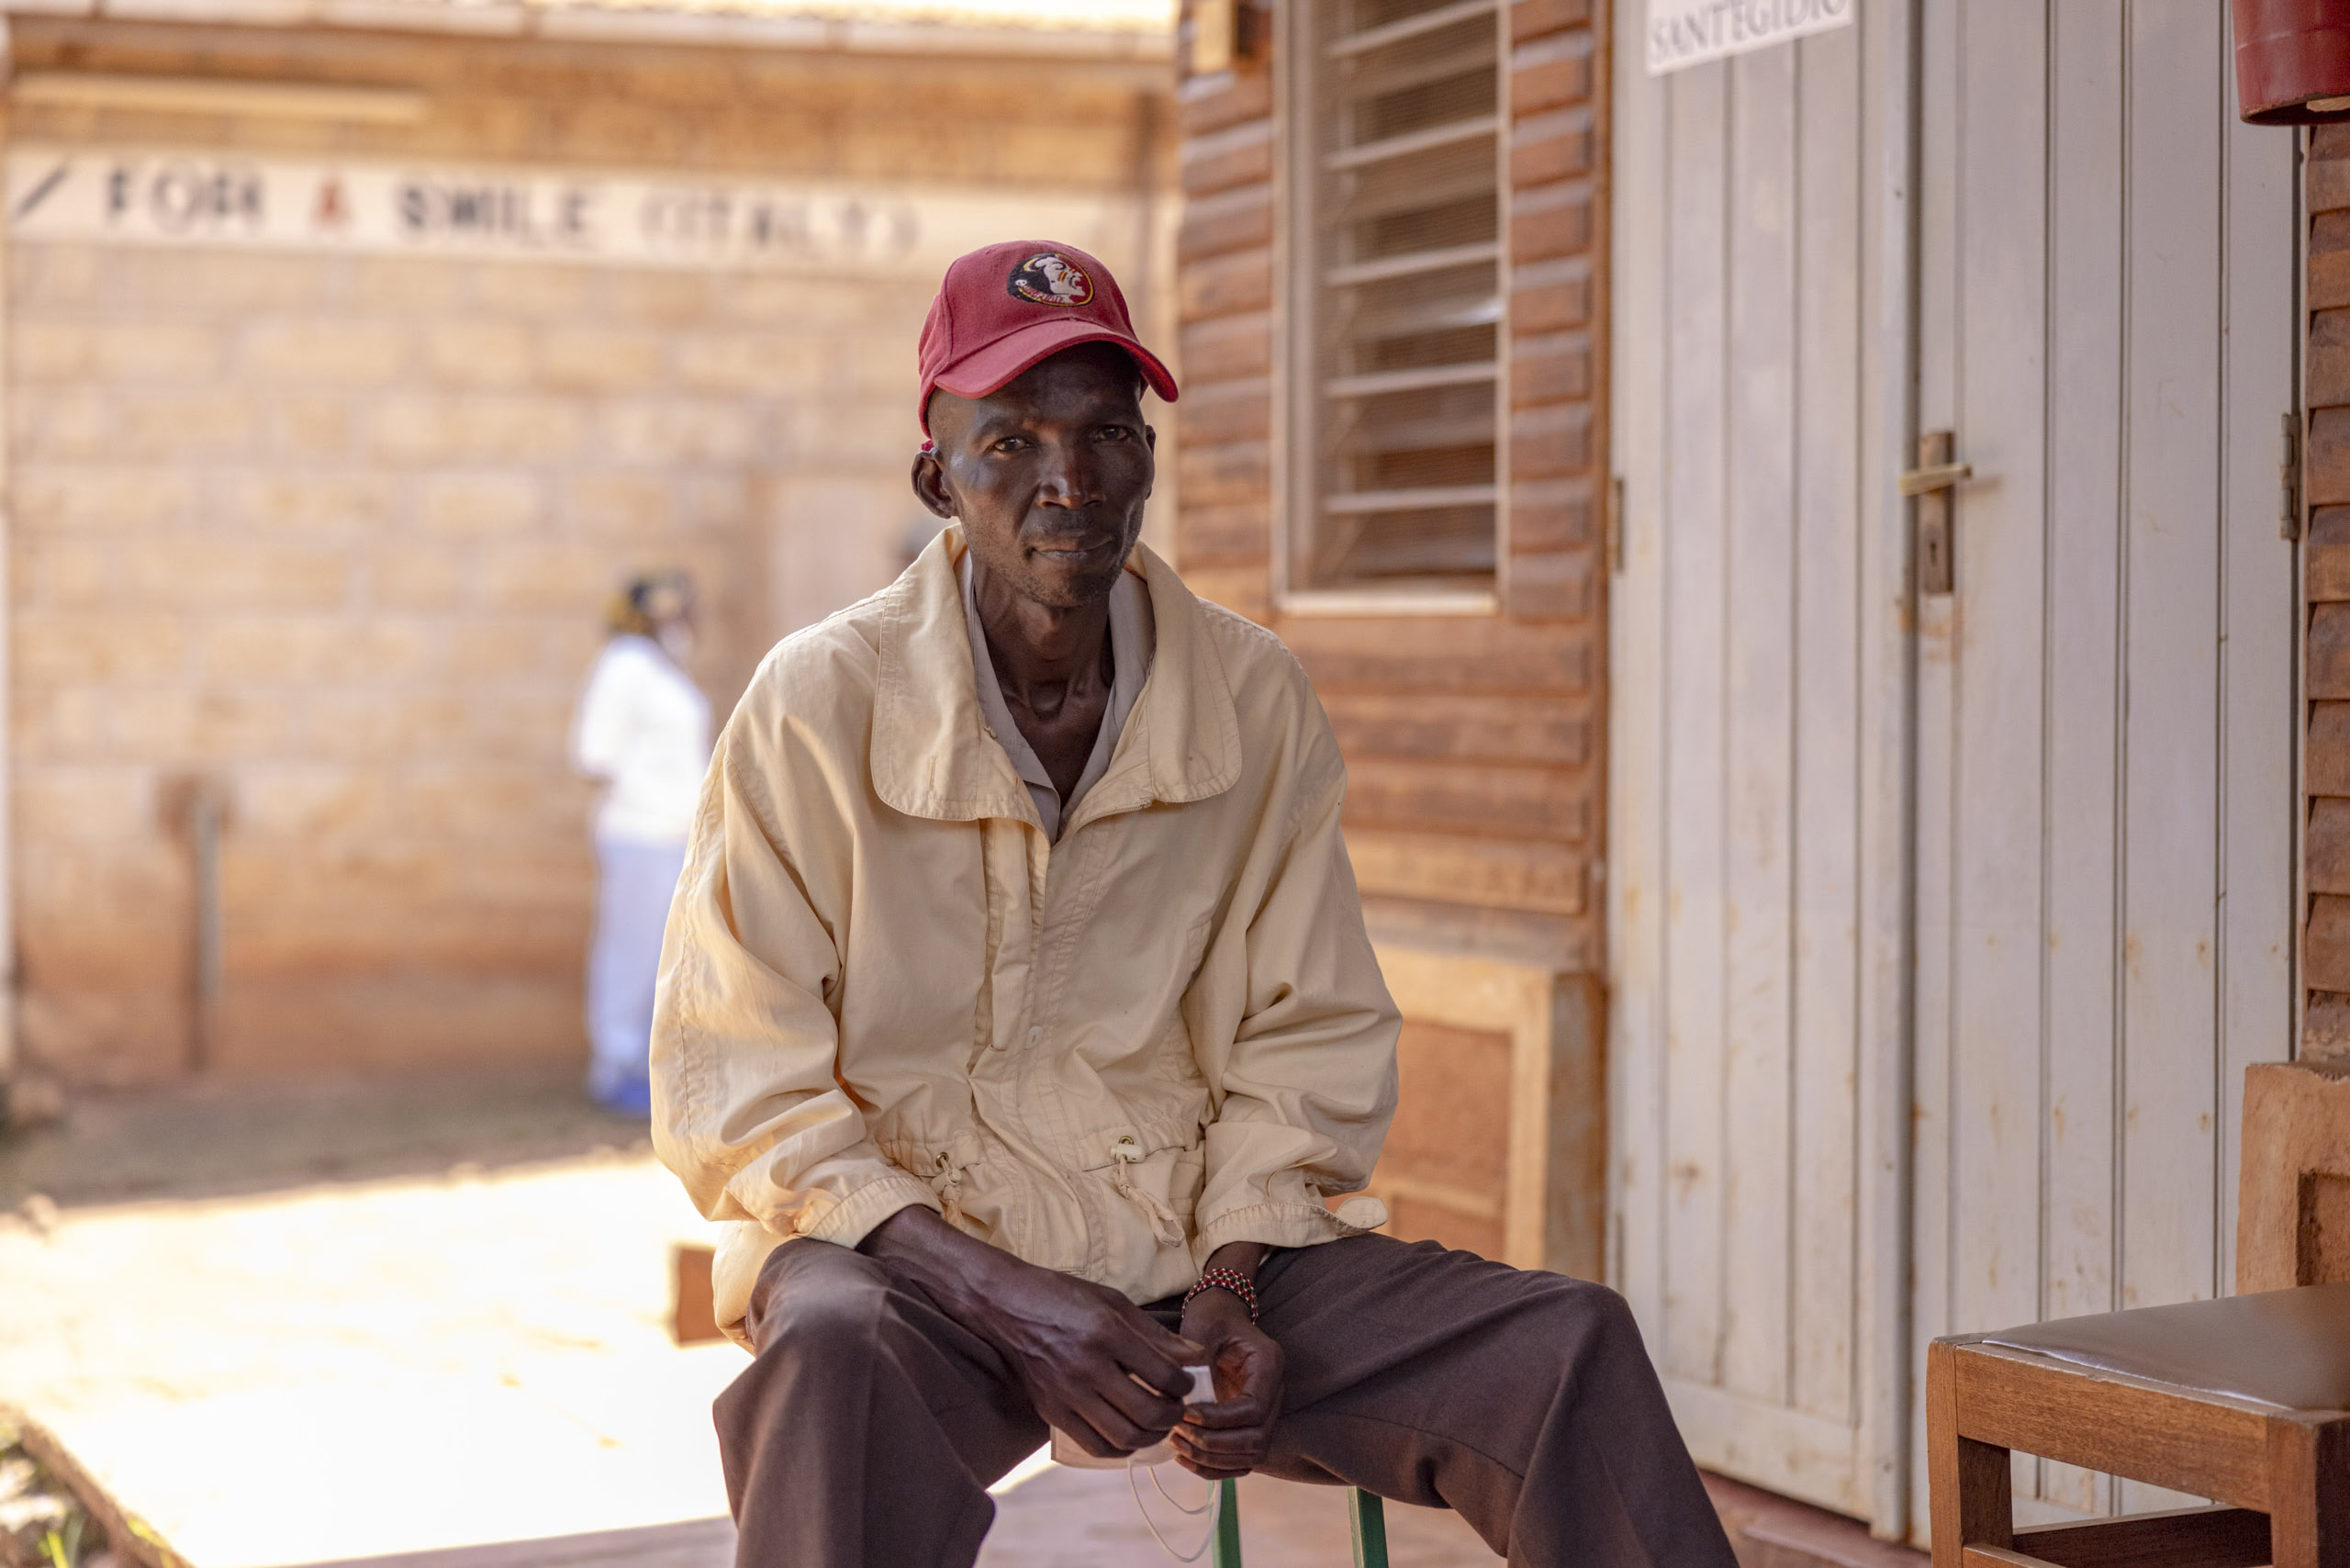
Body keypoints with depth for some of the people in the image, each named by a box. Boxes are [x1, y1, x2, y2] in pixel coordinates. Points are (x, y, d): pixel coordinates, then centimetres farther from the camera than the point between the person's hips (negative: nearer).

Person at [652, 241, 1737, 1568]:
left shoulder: (1258, 700, 3)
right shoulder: (817, 706, -7)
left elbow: (1310, 1038, 10)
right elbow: (738, 1097, -7)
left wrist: (1230, 1288, -8)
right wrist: (1002, 1302, -18)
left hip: (1199, 1245, 3)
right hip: (908, 1250, -3)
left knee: (1571, 1349, -17)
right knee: (838, 1355, -39)